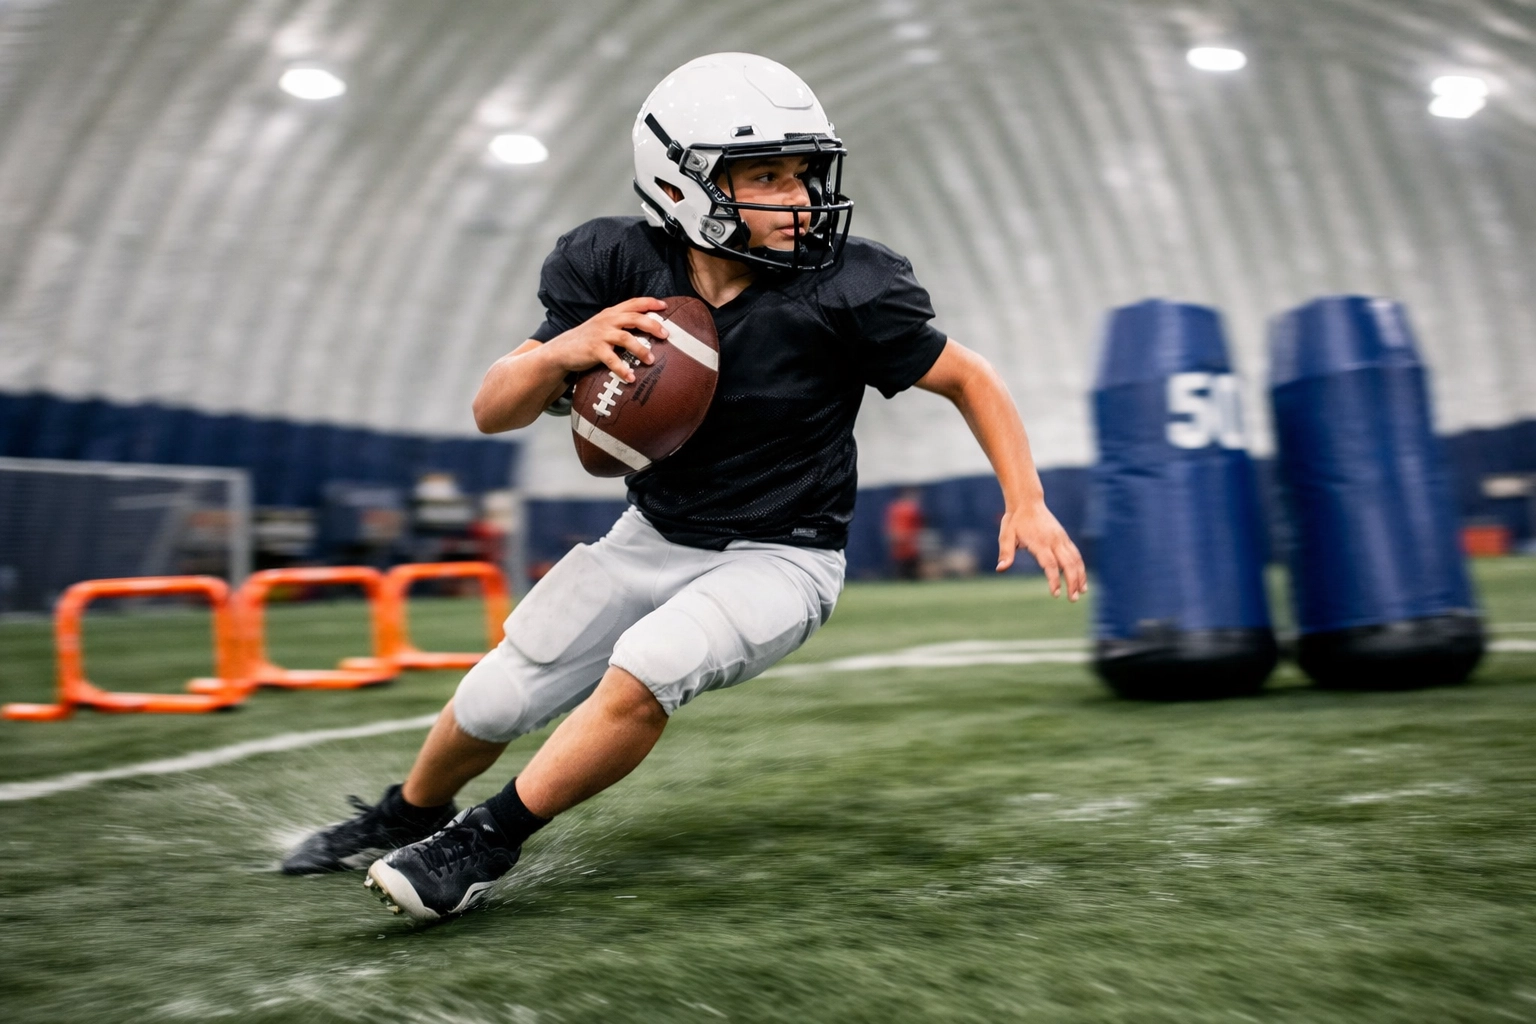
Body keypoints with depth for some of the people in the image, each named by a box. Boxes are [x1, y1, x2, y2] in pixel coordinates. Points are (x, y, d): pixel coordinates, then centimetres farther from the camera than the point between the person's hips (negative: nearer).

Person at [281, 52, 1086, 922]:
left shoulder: (844, 289, -22)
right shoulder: (620, 266, -14)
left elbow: (971, 378, -7)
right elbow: (493, 412, -13)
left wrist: (1028, 503, -16)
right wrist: (562, 351, -33)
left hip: (778, 560, -3)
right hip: (654, 539, 4)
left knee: (643, 672, -29)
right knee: (494, 702, 8)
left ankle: (489, 843, -3)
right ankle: (408, 815, 42)